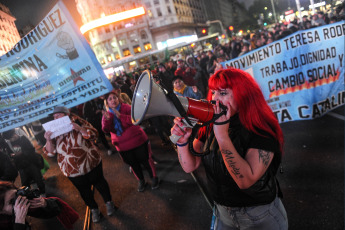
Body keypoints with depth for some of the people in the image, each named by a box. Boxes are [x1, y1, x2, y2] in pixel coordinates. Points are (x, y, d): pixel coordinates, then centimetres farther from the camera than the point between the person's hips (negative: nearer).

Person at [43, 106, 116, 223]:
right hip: (72, 170, 3)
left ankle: (108, 202, 40)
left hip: (91, 163, -2)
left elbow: (93, 134, -16)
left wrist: (80, 129, -32)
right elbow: (50, 152, -6)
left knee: (99, 183, 16)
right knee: (84, 191, 17)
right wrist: (49, 140, -25)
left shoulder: (78, 122, -12)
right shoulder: (54, 132, -3)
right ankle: (94, 210, 40)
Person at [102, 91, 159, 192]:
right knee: (133, 164, 17)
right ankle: (141, 181, 39)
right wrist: (107, 119, -34)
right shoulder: (107, 113, 0)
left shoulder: (126, 107, -9)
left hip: (137, 140, -3)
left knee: (145, 160, 8)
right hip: (122, 145, 3)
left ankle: (154, 178, 30)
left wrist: (120, 116, -36)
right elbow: (106, 129, -14)